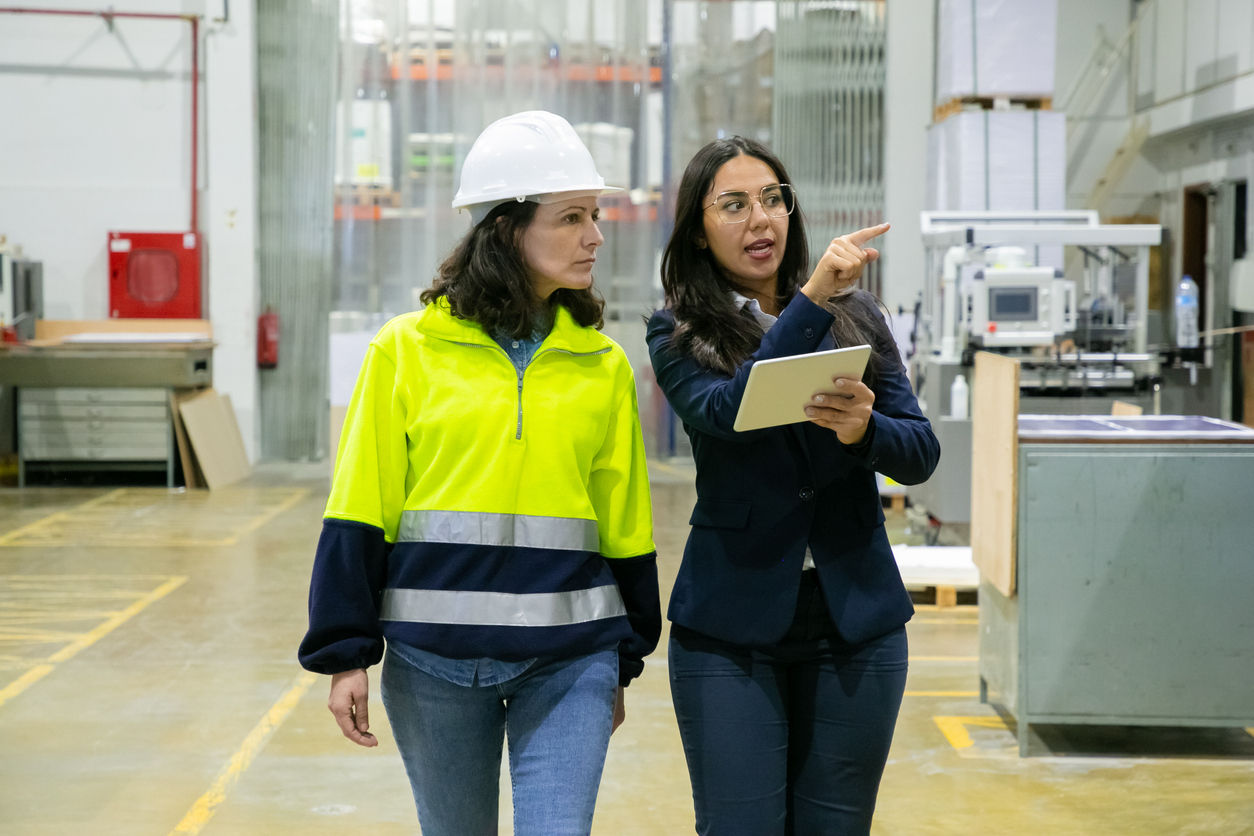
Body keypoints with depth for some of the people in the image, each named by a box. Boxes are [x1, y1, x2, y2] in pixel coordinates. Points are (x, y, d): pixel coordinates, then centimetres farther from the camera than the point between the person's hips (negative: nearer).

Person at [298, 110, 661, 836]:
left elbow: (625, 524, 12)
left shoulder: (603, 364, 5)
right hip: (434, 654, -1)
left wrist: (622, 663, 15)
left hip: (569, 655, 1)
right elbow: (360, 511, -1)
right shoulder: (408, 349, -2)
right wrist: (345, 653, -4)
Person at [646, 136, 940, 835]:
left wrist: (865, 430, -21)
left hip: (855, 621, 2)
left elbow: (922, 453, 1)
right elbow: (724, 412, -20)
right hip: (731, 626, -2)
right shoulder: (680, 332, 1)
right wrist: (813, 297, -25)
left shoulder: (855, 315, 7)